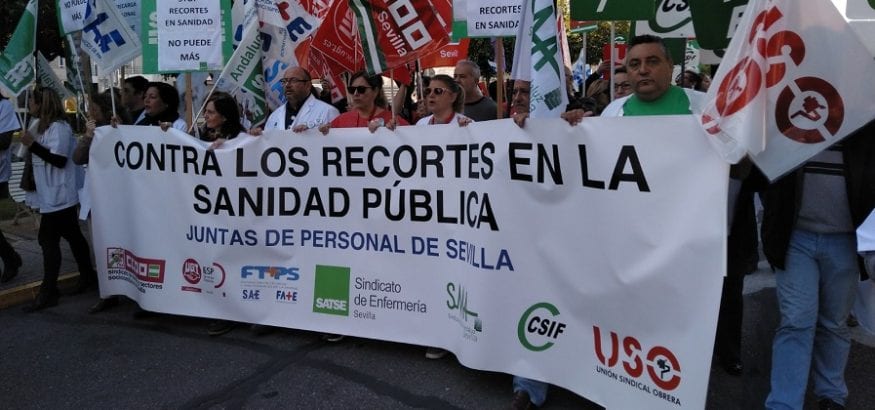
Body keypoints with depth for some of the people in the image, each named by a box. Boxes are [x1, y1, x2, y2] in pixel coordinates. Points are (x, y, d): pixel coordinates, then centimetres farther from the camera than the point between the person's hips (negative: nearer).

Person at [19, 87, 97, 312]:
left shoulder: (58, 127, -15)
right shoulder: (42, 126, 15)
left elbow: (59, 160, -22)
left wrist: (32, 145, -22)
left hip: (58, 196, -10)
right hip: (52, 195, 10)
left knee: (48, 240, -8)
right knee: (72, 236, 15)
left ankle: (48, 293, -4)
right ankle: (88, 277, 25)